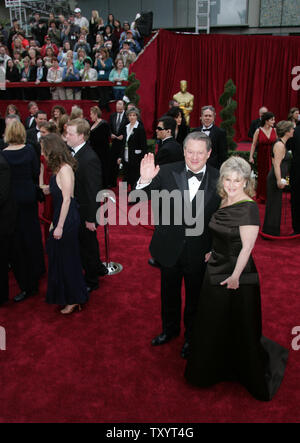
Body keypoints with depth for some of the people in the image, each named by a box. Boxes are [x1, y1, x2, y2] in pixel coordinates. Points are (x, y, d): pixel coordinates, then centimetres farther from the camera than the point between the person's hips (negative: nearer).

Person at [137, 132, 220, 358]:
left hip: (199, 252, -1)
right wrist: (145, 181, -33)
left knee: (195, 297, 20)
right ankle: (170, 329, 51)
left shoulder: (218, 180, -12)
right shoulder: (167, 172, -12)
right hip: (170, 248, 1)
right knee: (169, 293, 23)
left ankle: (191, 335, 47)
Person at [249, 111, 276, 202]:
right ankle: (262, 197, 21)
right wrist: (251, 156, -9)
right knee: (262, 176, 7)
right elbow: (254, 144, -2)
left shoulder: (274, 130, 2)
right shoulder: (258, 131, -4)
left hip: (272, 156, 1)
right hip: (262, 156, -1)